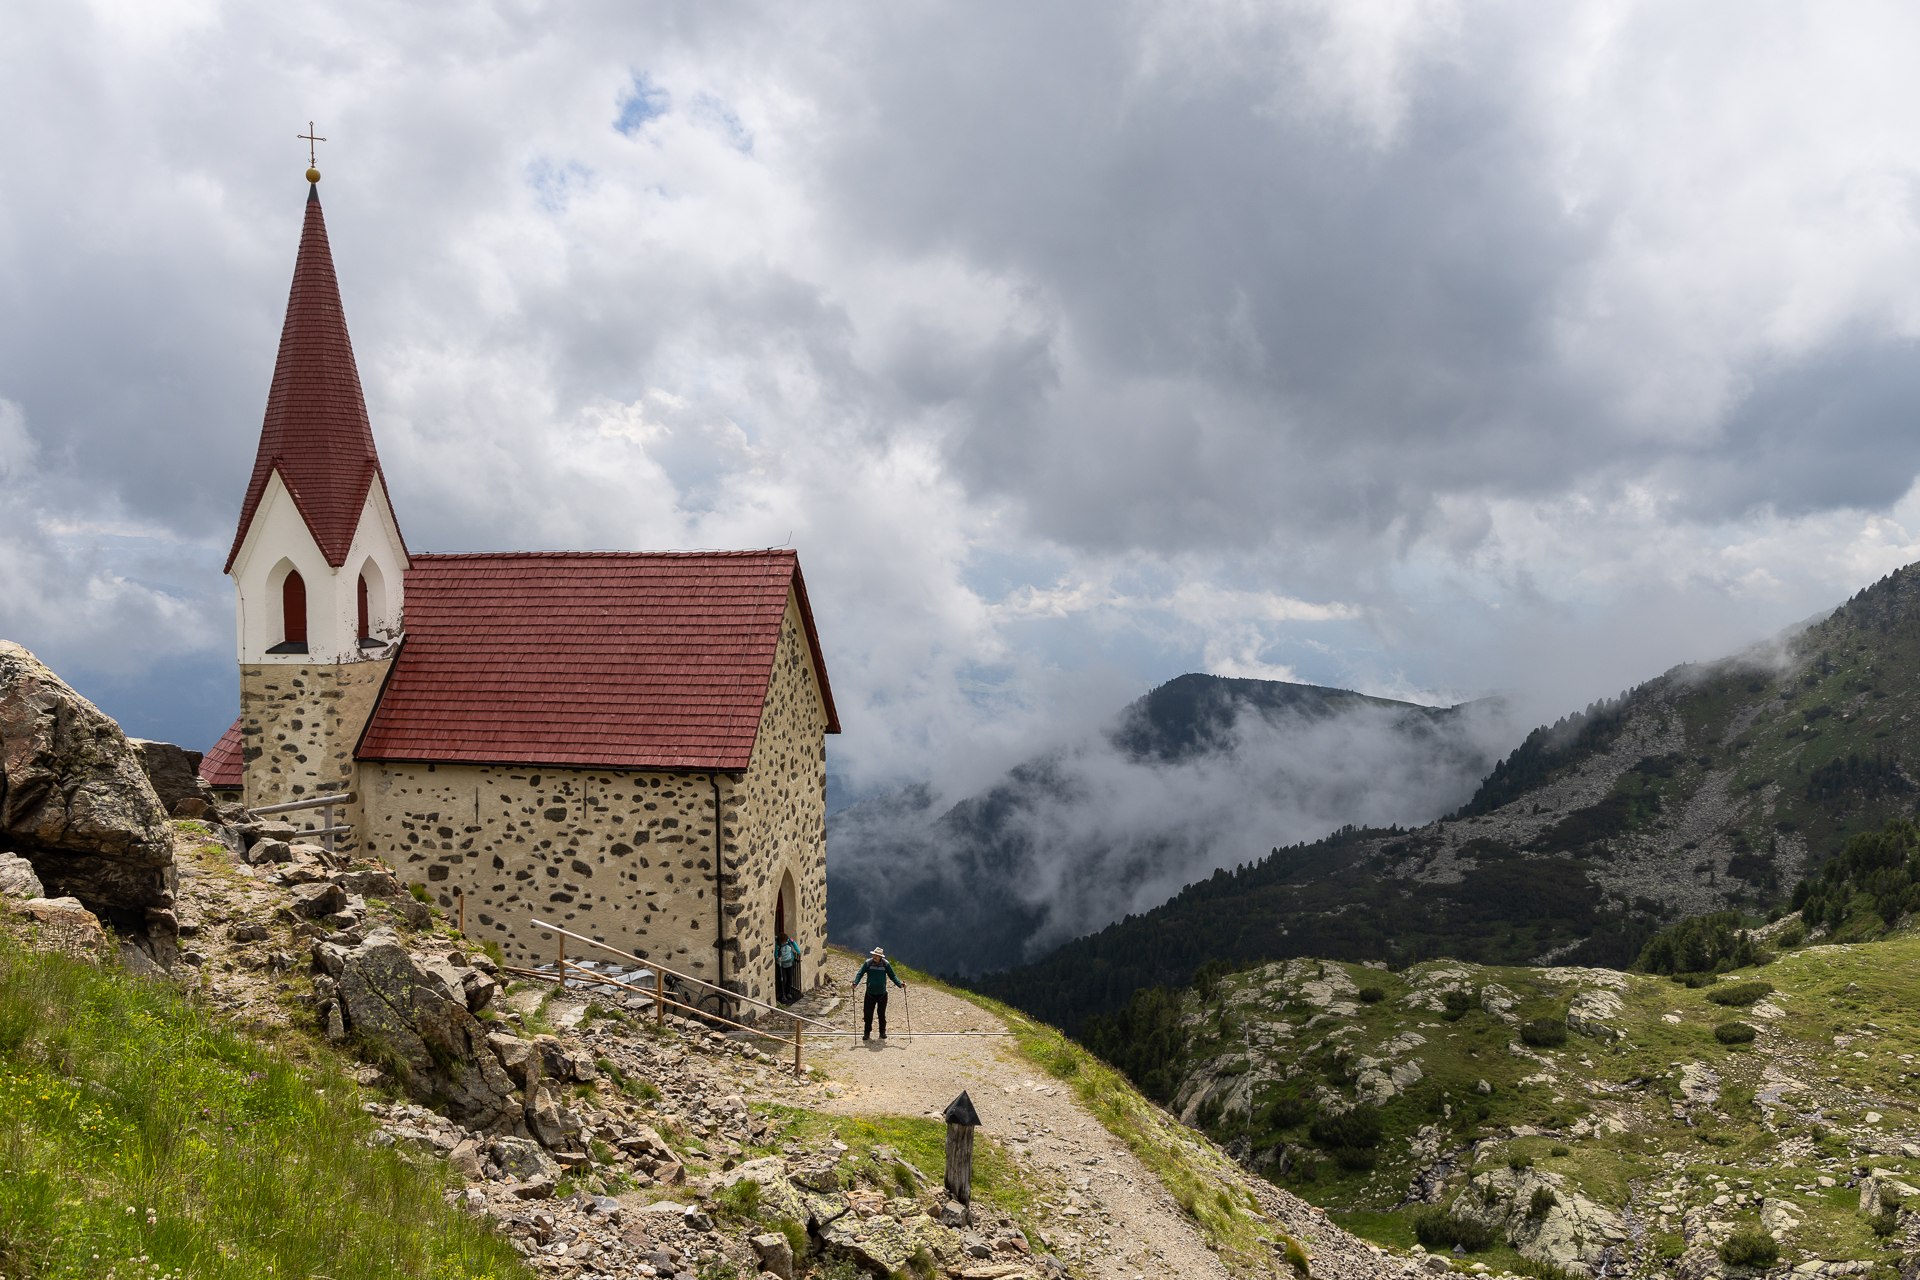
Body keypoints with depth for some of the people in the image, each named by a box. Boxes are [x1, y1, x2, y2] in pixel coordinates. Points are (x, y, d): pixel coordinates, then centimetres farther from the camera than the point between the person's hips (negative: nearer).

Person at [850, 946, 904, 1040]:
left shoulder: (886, 964, -3)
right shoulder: (868, 963, -5)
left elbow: (892, 975, 4)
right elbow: (860, 973, -3)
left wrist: (900, 984, -9)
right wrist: (855, 983, -21)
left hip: (882, 994, 0)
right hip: (870, 993, 0)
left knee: (882, 1014, 8)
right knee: (868, 1014, -1)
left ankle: (882, 1032, 21)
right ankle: (867, 1033, 10)